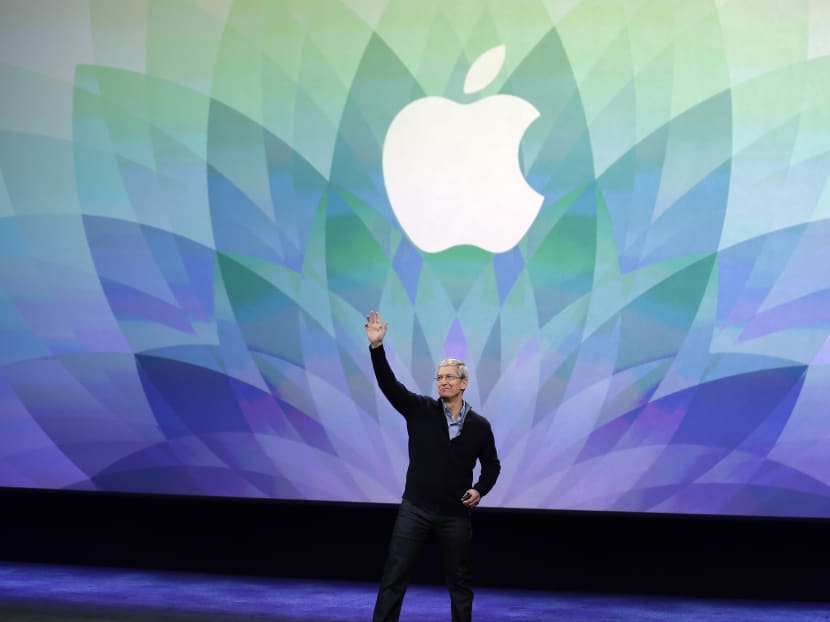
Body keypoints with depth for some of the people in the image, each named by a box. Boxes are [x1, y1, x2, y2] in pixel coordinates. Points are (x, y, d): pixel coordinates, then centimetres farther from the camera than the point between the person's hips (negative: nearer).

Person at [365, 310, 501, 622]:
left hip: (455, 514, 1)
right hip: (415, 509, -1)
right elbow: (389, 384, -14)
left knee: (460, 582, 9)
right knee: (394, 577, -5)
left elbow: (492, 465, 13)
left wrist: (479, 490, -7)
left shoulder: (480, 426, 1)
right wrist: (376, 348, -28)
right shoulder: (420, 410, -1)